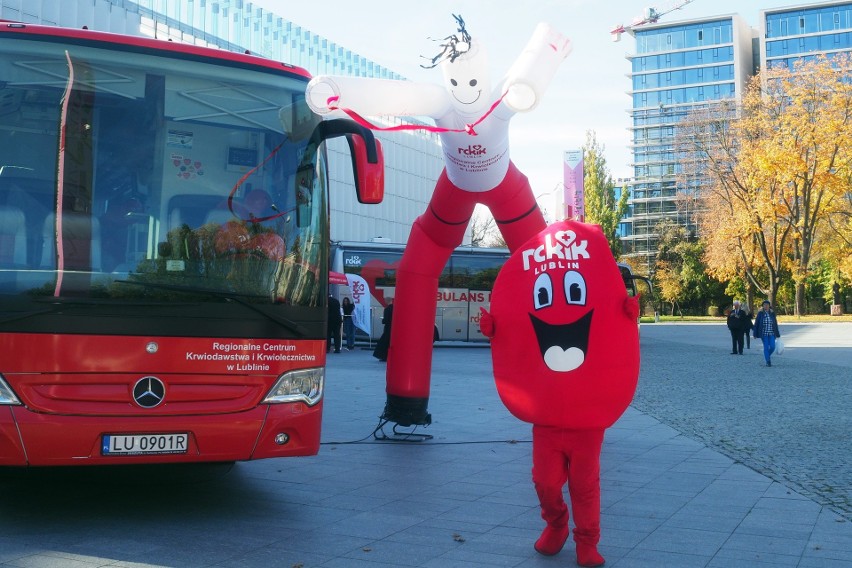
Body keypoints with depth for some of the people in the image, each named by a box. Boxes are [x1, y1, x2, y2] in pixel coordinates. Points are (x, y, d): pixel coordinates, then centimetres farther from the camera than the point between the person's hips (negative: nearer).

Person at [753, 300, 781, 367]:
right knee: (766, 347, -4)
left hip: (771, 333, 2)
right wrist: (755, 334, -5)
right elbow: (756, 324, -2)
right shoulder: (760, 313, -3)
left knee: (772, 347, -4)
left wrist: (777, 334, 9)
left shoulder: (772, 313, 4)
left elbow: (775, 324, 9)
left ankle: (768, 356, 25)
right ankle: (768, 361, 4)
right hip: (764, 333, -2)